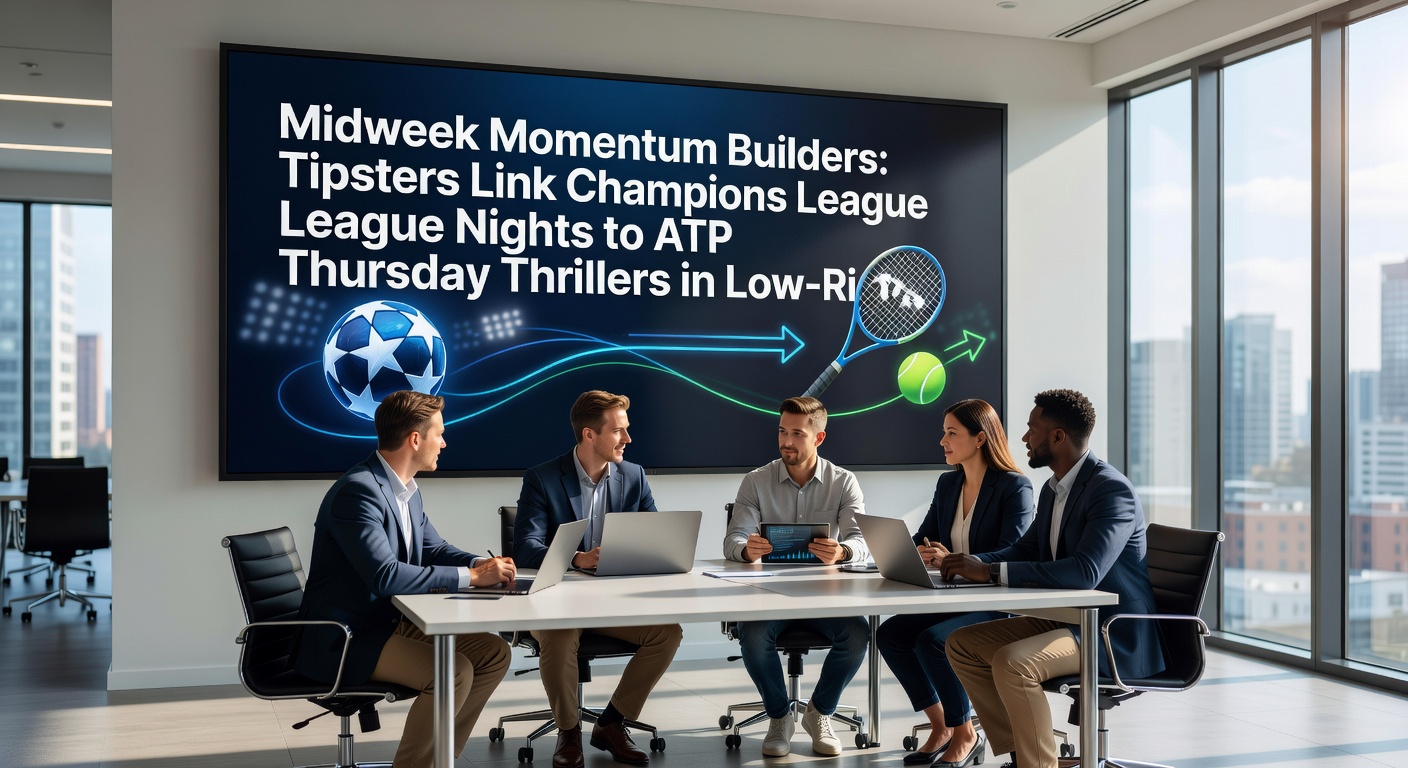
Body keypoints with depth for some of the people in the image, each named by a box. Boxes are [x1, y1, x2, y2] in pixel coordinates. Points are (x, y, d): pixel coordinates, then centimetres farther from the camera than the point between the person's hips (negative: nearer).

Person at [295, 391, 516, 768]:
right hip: (343, 640, -10)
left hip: (390, 622, 10)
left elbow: (433, 549, 18)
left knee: (494, 652, 3)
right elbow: (383, 576, -30)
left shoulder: (407, 490, 8)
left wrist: (481, 564, -4)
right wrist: (470, 577, -26)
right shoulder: (358, 490, -22)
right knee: (454, 670, -26)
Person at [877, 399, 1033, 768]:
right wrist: (913, 552, -12)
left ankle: (964, 733, -4)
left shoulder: (1015, 486, -11)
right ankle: (940, 726, 3)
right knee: (889, 634, -14)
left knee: (931, 641, -29)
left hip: (998, 606, -7)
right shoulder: (947, 483, 11)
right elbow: (922, 539, 13)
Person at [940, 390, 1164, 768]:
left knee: (1011, 662, -31)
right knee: (961, 645, 2)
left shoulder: (1111, 489, -19)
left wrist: (993, 572, -31)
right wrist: (976, 563, -3)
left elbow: (1085, 571, -31)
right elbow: (1025, 550, 19)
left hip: (1115, 634, -10)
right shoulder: (1053, 489, 11)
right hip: (1066, 619, 10)